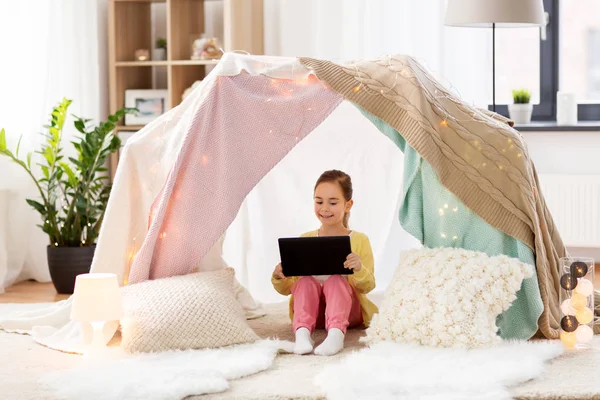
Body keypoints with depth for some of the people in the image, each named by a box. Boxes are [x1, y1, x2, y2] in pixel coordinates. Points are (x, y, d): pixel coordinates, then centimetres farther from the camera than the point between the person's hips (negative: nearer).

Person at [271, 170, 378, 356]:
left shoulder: (359, 240, 1)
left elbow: (367, 287, -7)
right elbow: (287, 289, 9)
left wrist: (359, 269, -29)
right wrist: (278, 277, -15)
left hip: (347, 310, -2)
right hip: (312, 311, 2)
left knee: (336, 279, -31)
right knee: (305, 280, -27)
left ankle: (336, 332, -53)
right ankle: (302, 331, -47)